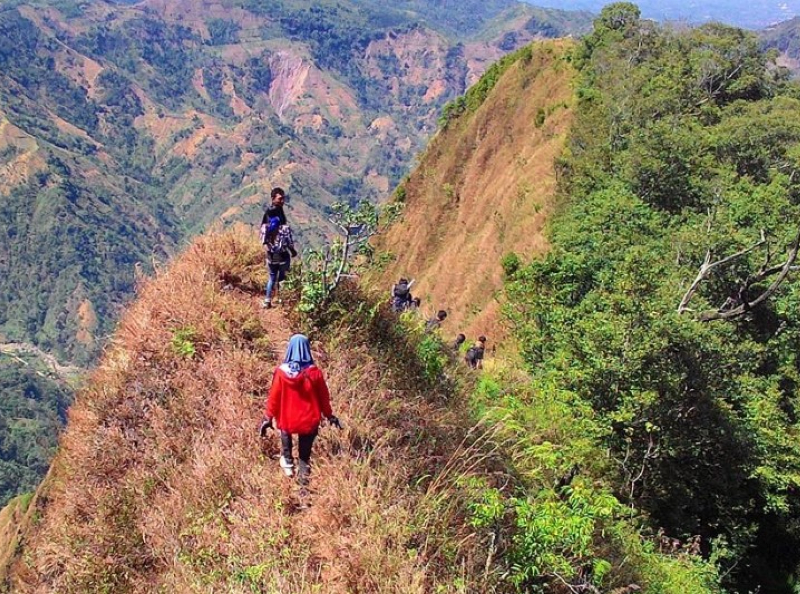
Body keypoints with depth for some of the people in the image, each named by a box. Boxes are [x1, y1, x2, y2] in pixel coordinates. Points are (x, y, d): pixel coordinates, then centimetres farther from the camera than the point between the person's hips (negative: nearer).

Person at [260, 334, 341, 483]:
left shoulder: (282, 372, -16)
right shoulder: (315, 373, -16)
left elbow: (274, 397, -7)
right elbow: (324, 397, -4)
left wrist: (268, 417, 6)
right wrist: (329, 415, 11)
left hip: (287, 419, 0)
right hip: (309, 420, 0)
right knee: (305, 453, 18)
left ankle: (287, 463, 37)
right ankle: (303, 476, 26)